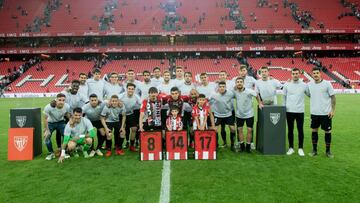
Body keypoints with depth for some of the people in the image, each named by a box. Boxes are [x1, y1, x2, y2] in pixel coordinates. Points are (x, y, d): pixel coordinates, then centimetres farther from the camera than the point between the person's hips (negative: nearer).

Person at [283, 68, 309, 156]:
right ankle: (291, 148, 18)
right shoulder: (287, 84, 2)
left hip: (300, 111, -1)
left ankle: (300, 148, 13)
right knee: (290, 130, 8)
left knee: (300, 130, 2)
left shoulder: (304, 85, 1)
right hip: (289, 111, 1)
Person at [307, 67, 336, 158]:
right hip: (314, 113, 3)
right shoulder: (309, 84, 2)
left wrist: (333, 110, -10)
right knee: (314, 131, 9)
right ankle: (314, 150, 22)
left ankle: (328, 151, 20)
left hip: (326, 113, -3)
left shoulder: (327, 83, -7)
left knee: (327, 131, 6)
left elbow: (333, 97, -5)